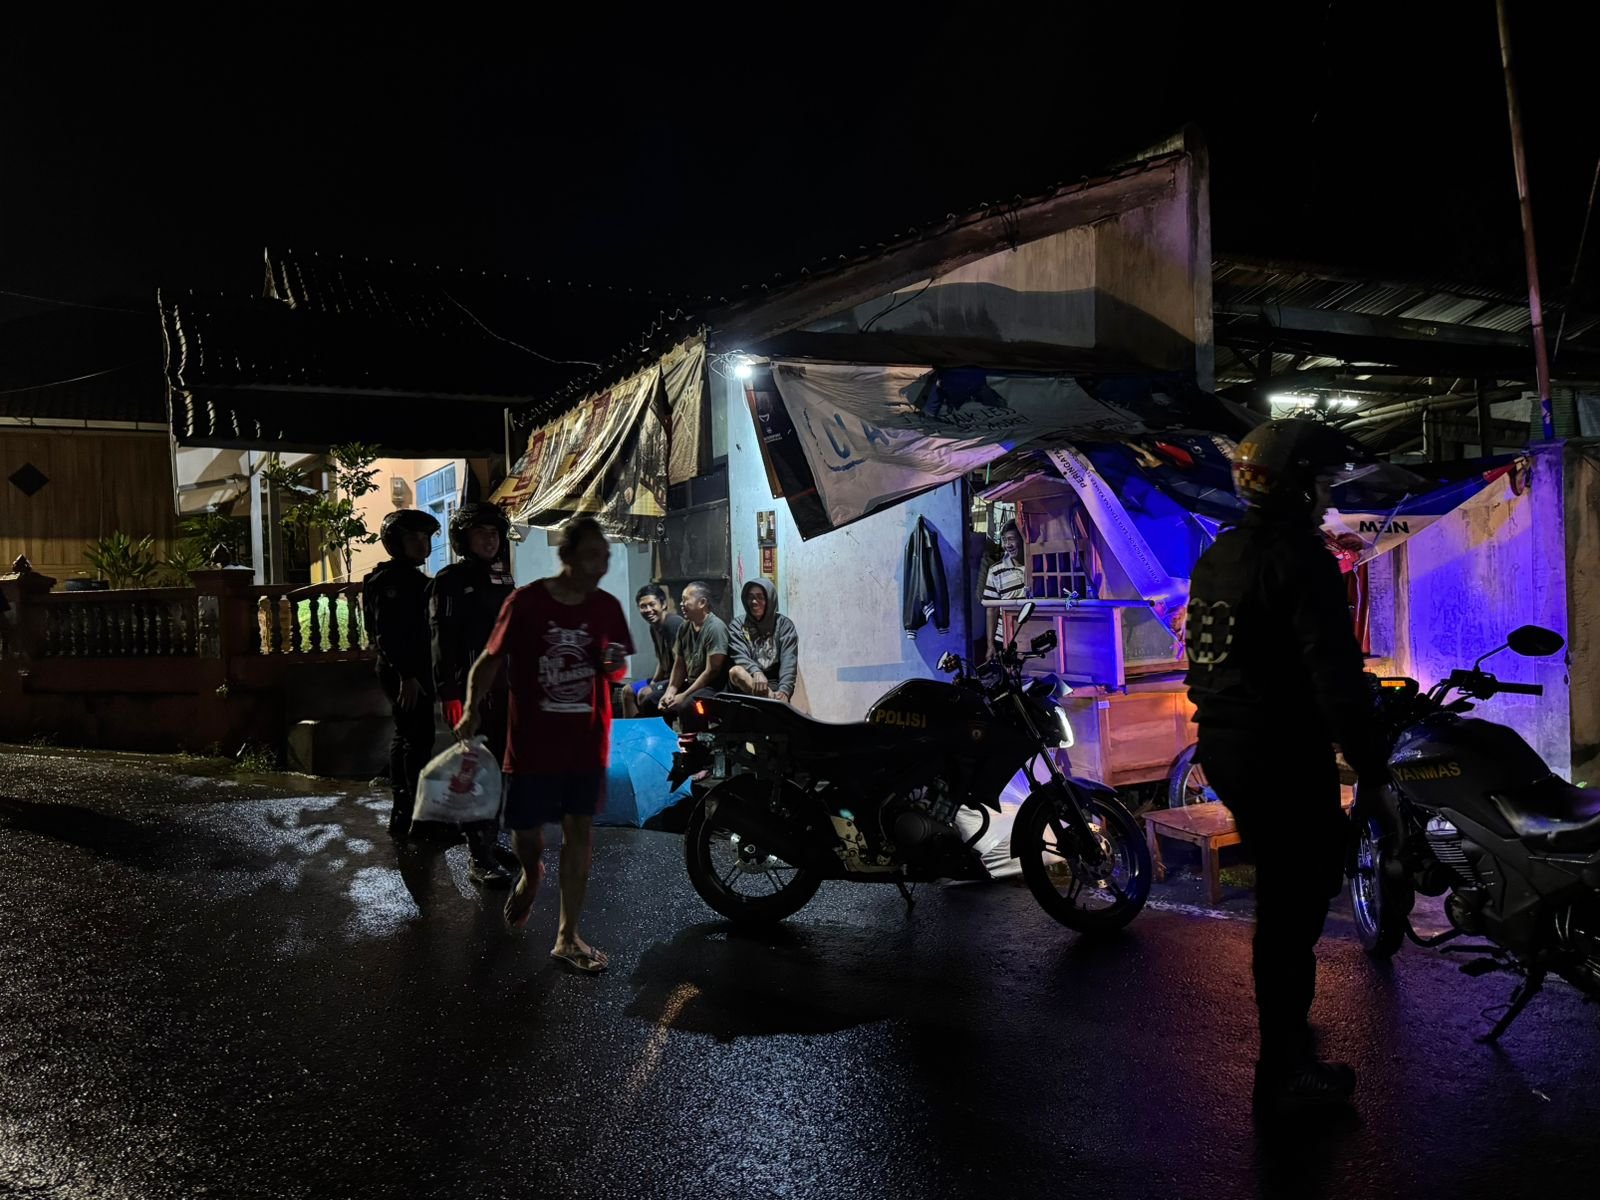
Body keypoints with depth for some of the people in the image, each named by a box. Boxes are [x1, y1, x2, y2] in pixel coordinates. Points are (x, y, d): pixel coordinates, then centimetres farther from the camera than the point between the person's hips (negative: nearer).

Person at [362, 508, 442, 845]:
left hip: (412, 669, 11)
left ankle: (403, 814, 24)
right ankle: (414, 816, -11)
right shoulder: (390, 580, -13)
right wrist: (406, 675, -25)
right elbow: (387, 633, -21)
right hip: (404, 671, -11)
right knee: (419, 738, -12)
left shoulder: (412, 578, 17)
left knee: (406, 735, 15)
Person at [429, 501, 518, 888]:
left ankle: (490, 843, 24)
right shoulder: (450, 581, -3)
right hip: (470, 691, -6)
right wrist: (449, 694, -17)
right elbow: (442, 642, -10)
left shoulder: (504, 582, 14)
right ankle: (480, 859, -5)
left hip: (505, 690, 6)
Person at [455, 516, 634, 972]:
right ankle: (531, 875, 46)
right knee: (526, 829, 8)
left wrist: (617, 664, -11)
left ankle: (568, 937, 16)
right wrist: (472, 706, -19)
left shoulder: (607, 607, 2)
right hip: (533, 740, -2)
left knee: (579, 831, 5)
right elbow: (490, 659, -4)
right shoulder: (526, 602, -9)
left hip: (588, 741, 2)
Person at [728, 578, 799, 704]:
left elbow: (789, 661, -8)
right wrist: (756, 672, -31)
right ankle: (772, 699, -43)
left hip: (775, 684, -1)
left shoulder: (784, 624, 5)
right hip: (748, 684, 2)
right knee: (735, 671, -34)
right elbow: (739, 656, -8)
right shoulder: (738, 625, 9)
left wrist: (784, 691, -26)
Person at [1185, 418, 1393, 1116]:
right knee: (1293, 906, 2)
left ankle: (1287, 1021, 42)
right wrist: (1371, 771, -18)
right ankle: (1283, 1073, 15)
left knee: (1287, 882, 26)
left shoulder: (1216, 556, 10)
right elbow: (1336, 676, -24)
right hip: (1286, 759, -9)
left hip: (1225, 751, 9)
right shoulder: (1302, 560, -18)